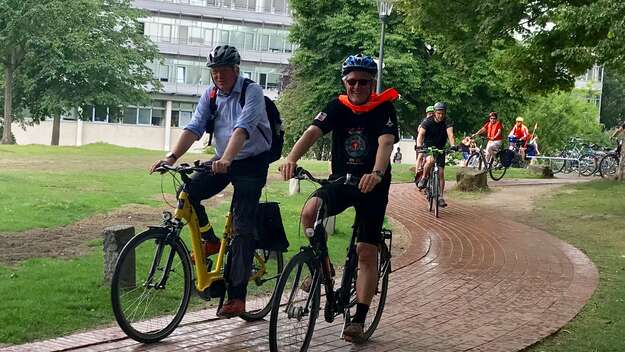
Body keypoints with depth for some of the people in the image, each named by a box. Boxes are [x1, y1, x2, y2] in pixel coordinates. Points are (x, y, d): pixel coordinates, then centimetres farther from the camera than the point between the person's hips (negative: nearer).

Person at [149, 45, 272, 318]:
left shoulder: (252, 92, -16)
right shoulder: (210, 94, 1)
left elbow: (242, 128, -32)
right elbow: (194, 127, -8)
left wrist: (226, 159, -47)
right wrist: (172, 157, -24)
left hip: (251, 162, -6)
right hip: (222, 161, 6)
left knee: (242, 229, -10)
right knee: (187, 191, -17)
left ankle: (237, 297, -10)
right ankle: (210, 240, 9)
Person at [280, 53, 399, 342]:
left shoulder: (384, 108, -12)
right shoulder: (338, 106, -5)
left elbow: (386, 143, -28)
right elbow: (312, 132, -21)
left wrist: (376, 174, -49)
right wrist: (292, 158, -41)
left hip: (373, 185, -2)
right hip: (341, 179, 2)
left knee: (367, 252, -2)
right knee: (310, 211, -28)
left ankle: (358, 319, 7)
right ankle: (320, 264, -2)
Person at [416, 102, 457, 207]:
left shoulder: (447, 122, -11)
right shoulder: (428, 122, -15)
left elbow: (450, 134, -27)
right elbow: (421, 134, -26)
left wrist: (453, 145, -46)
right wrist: (419, 145, -45)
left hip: (440, 149, 2)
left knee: (441, 173, -4)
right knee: (430, 160, -36)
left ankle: (441, 197, 5)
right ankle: (424, 178, -11)